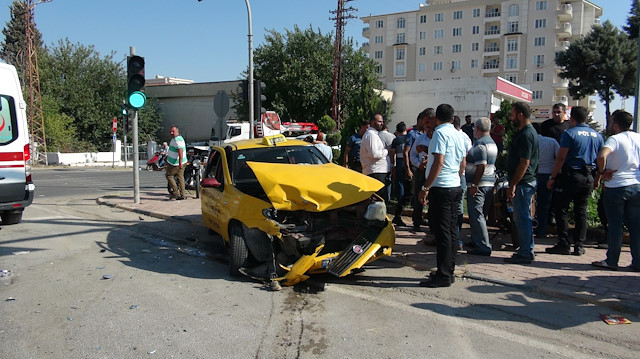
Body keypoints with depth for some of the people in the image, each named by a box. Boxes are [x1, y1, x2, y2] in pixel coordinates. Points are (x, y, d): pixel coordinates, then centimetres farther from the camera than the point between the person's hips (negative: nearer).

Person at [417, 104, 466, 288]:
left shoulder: (440, 133, -11)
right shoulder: (458, 135, 16)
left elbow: (438, 162, -19)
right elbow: (462, 164, 21)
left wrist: (425, 187, -17)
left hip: (441, 188, -9)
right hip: (455, 187, 9)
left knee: (442, 232, -7)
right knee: (451, 231, 11)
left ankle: (443, 276, -4)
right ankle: (449, 272, 18)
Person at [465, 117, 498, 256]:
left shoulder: (480, 144, -15)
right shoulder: (492, 143, 16)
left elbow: (481, 166, -22)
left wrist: (474, 185, -21)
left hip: (479, 184, -10)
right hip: (489, 183, 10)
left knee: (476, 215, -6)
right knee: (477, 214, 19)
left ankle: (483, 247, -6)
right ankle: (476, 241, 29)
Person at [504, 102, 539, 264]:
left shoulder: (526, 134, -17)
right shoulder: (524, 132, 16)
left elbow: (524, 163, -22)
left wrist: (513, 185, -20)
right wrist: (513, 184, 20)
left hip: (522, 183, -11)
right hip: (523, 182, 11)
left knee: (522, 218, -4)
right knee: (522, 218, 15)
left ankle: (525, 253, 3)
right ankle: (526, 251, 24)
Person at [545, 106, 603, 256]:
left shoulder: (569, 134, -8)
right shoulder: (598, 135, 10)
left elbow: (561, 158, -12)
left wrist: (552, 178, -8)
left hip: (571, 176, -5)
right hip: (588, 178, 6)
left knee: (561, 210, 2)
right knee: (581, 212, 10)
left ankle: (564, 244, -2)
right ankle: (579, 246, 11)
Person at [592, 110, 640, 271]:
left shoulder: (615, 139, -10)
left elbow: (602, 156, -29)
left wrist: (602, 171, -12)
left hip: (616, 187, -5)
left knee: (615, 224, 3)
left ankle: (611, 261, 9)